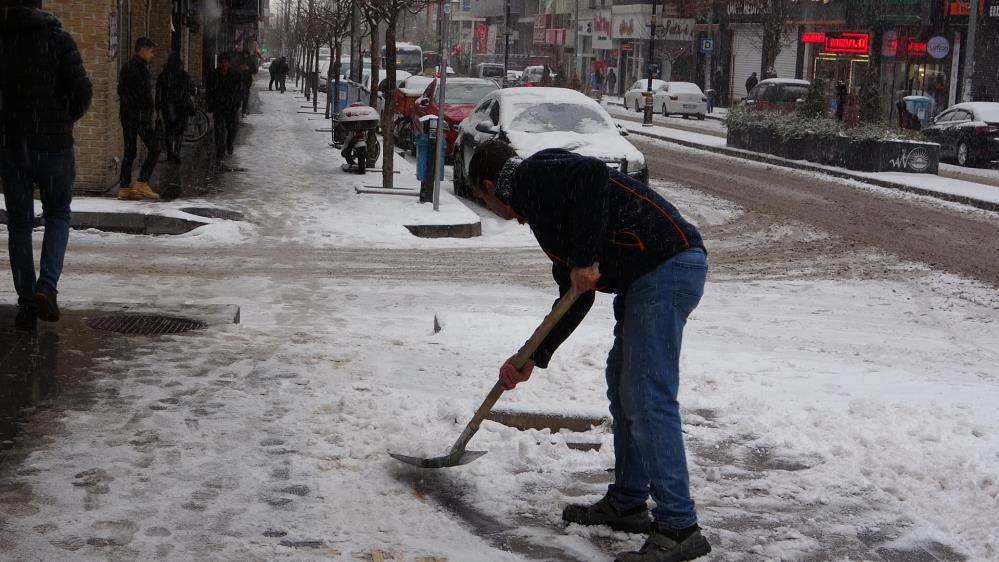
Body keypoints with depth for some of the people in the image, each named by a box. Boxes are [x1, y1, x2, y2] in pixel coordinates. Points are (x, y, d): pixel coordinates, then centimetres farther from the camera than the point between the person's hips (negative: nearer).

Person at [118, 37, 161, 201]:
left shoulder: (126, 67, 17)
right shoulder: (140, 67, -12)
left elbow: (121, 90, 19)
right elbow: (145, 93, -16)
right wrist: (152, 110, -3)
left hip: (126, 114, 9)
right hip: (141, 114, -9)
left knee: (129, 151, 9)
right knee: (154, 148, -4)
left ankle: (124, 188, 8)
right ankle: (142, 183, -9)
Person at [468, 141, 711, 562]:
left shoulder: (532, 175, -2)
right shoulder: (542, 205, 27)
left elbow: (592, 175, -24)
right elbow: (575, 297, 27)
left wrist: (585, 259, -20)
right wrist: (532, 359, 26)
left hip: (666, 266, -11)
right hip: (646, 274, 11)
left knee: (648, 398, -12)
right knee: (623, 384, 19)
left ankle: (679, 527, -11)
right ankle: (627, 503, 29)